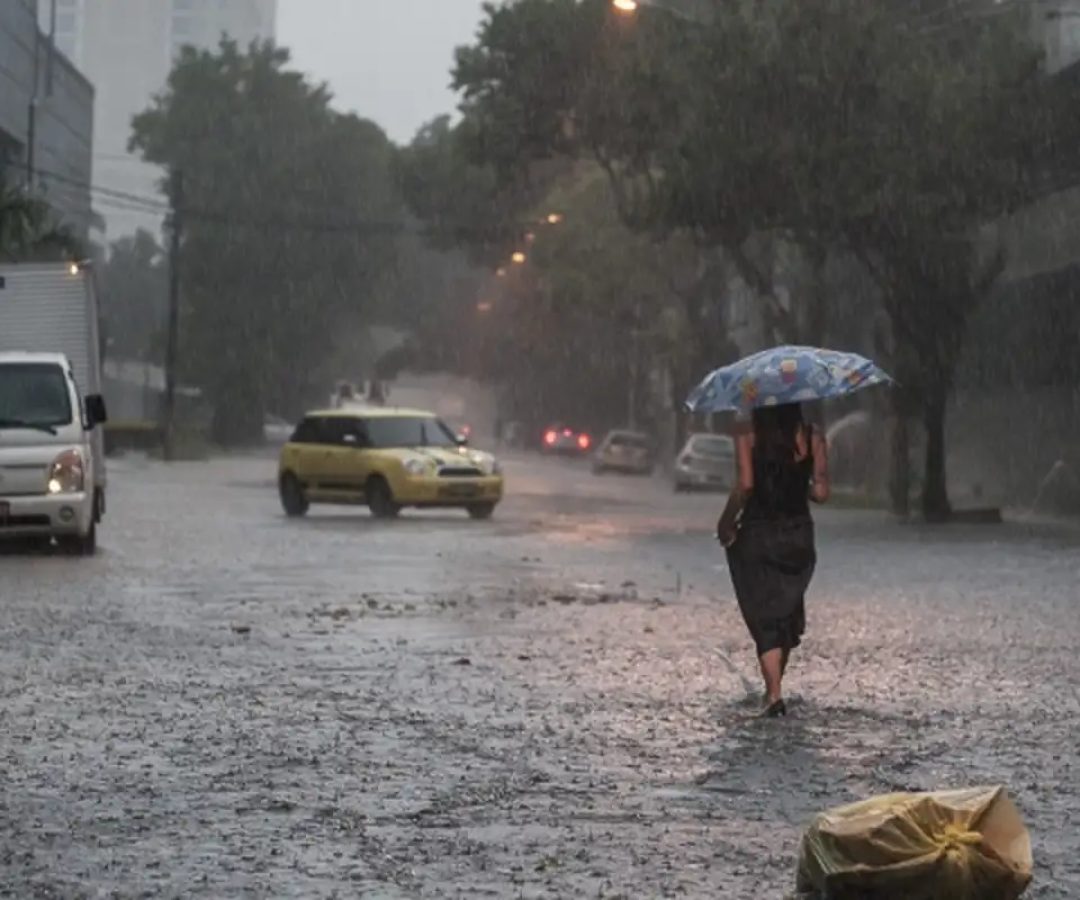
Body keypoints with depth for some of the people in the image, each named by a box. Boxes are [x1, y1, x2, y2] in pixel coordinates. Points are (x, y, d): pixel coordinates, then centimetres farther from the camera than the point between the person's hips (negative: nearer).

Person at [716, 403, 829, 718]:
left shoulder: (748, 438, -6)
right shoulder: (812, 438, -1)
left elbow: (744, 485, -17)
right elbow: (821, 492, -5)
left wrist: (726, 521, -4)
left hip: (757, 534, -2)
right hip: (798, 535, 2)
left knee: (764, 619, 1)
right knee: (788, 614, 19)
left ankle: (774, 694, -10)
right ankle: (773, 688, 27)